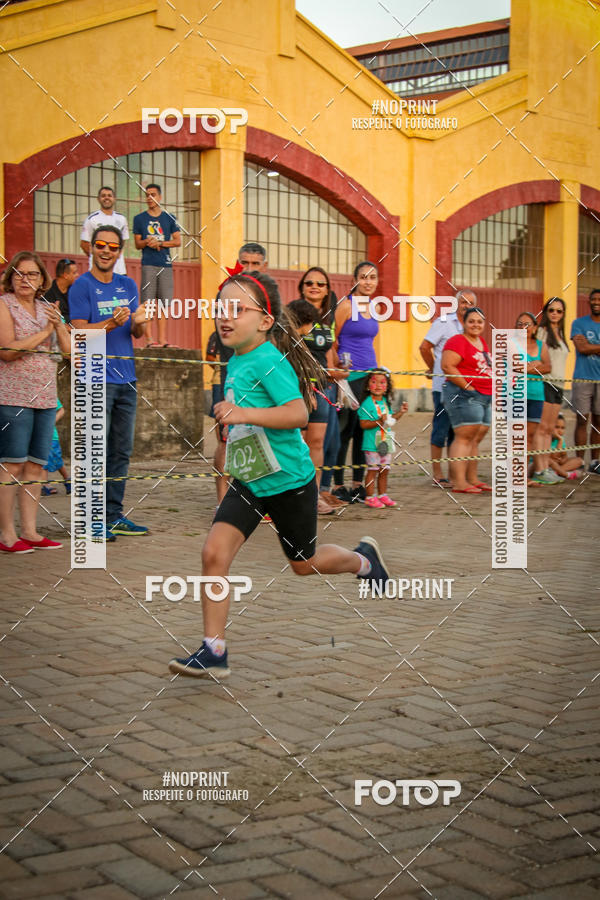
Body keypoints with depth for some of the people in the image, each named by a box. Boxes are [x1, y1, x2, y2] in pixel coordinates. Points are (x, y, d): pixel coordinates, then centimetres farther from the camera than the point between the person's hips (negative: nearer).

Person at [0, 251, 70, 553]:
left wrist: (58, 325, -7)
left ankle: (30, 531, 11)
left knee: (35, 466, 6)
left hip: (45, 397, 6)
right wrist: (44, 332, -9)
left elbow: (69, 349, 10)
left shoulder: (47, 309, 16)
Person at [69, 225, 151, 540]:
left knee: (121, 452, 9)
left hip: (126, 378, 6)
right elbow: (79, 331, -11)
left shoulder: (128, 285, 14)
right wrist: (112, 323, -26)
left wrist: (139, 321, -9)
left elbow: (137, 333, 15)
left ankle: (114, 516, 17)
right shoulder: (82, 286, -3)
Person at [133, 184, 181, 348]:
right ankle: (150, 339, -9)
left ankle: (162, 340, 2)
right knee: (148, 302, -8)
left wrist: (159, 243, -6)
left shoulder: (169, 218, 13)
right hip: (148, 265, -2)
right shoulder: (139, 218, 11)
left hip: (166, 265, 2)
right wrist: (147, 242, -11)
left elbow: (178, 241, 7)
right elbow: (137, 244, 10)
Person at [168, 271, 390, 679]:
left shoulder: (270, 361, -21)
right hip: (247, 481, 7)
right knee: (214, 553, -10)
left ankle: (363, 558, 45)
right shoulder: (235, 362, 6)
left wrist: (244, 414, -37)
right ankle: (213, 652, -4)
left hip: (289, 481, -7)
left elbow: (298, 414, -32)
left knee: (304, 563, 13)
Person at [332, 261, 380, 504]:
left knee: (364, 429, 8)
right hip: (350, 374, -7)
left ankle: (358, 484, 15)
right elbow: (331, 341, -8)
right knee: (345, 430, -5)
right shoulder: (346, 305, -8)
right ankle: (338, 486, 2)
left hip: (370, 372, 7)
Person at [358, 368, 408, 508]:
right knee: (373, 470, -4)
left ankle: (382, 495, 23)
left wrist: (400, 412, 10)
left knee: (384, 470, 13)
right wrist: (379, 421, -26)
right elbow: (363, 424, -18)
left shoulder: (386, 402, 12)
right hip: (372, 444, -7)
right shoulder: (367, 403, -13)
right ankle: (370, 498, 3)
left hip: (386, 443, 7)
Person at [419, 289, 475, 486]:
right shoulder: (443, 322, -5)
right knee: (441, 428, -4)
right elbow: (424, 347, -4)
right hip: (444, 385, -6)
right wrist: (434, 369, 5)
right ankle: (437, 473, 1)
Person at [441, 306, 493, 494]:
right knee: (465, 437, -12)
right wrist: (467, 386, -18)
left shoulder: (482, 341, 18)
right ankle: (459, 482, -13)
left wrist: (491, 391, 20)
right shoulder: (457, 341, -9)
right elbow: (447, 366, -20)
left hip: (485, 397, 9)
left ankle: (472, 479, 18)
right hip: (463, 395, -9)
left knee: (476, 439, 12)